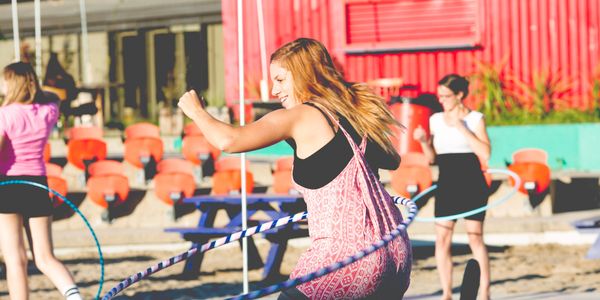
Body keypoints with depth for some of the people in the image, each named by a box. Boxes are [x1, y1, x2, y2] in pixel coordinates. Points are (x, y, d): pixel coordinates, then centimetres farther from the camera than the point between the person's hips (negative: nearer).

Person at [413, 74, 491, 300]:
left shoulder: (475, 119, -3)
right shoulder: (436, 120, 8)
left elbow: (485, 153, -16)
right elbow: (432, 157, 14)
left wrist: (461, 127, -17)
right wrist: (423, 141, -6)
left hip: (471, 184, -4)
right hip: (446, 185, 4)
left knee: (475, 238, -3)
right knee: (442, 239, -2)